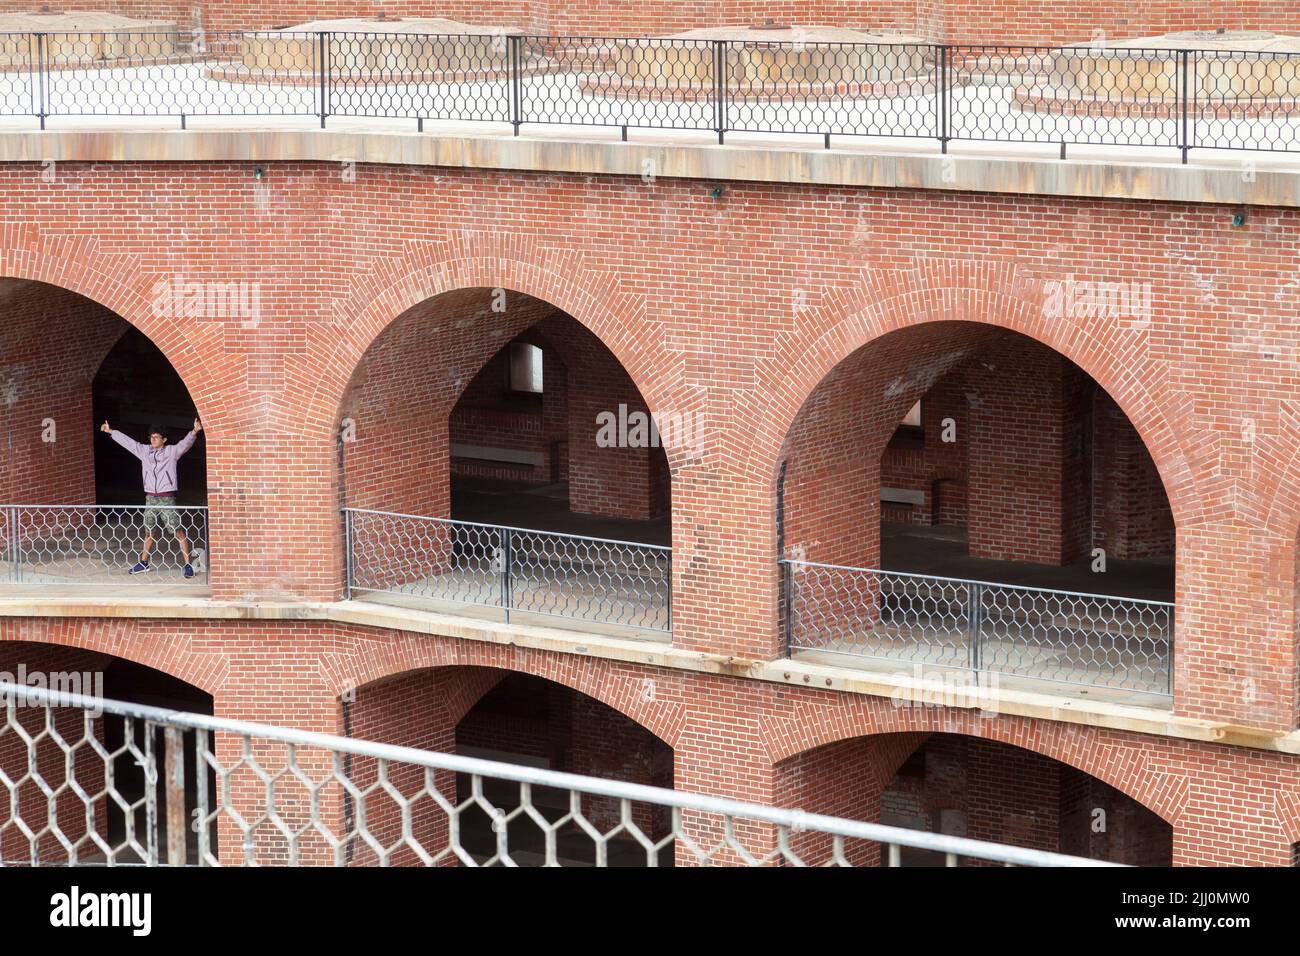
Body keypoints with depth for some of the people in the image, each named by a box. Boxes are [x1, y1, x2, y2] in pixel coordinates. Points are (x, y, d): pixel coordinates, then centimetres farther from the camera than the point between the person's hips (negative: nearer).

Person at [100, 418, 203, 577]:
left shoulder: (172, 452, -4)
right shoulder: (144, 451, 9)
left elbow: (185, 443, -20)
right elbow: (128, 442, 18)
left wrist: (194, 432, -39)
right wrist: (111, 431, 24)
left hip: (167, 499, -5)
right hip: (150, 498, 5)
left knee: (178, 532, -8)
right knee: (148, 532, 15)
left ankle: (188, 565, -7)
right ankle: (143, 563, 28)